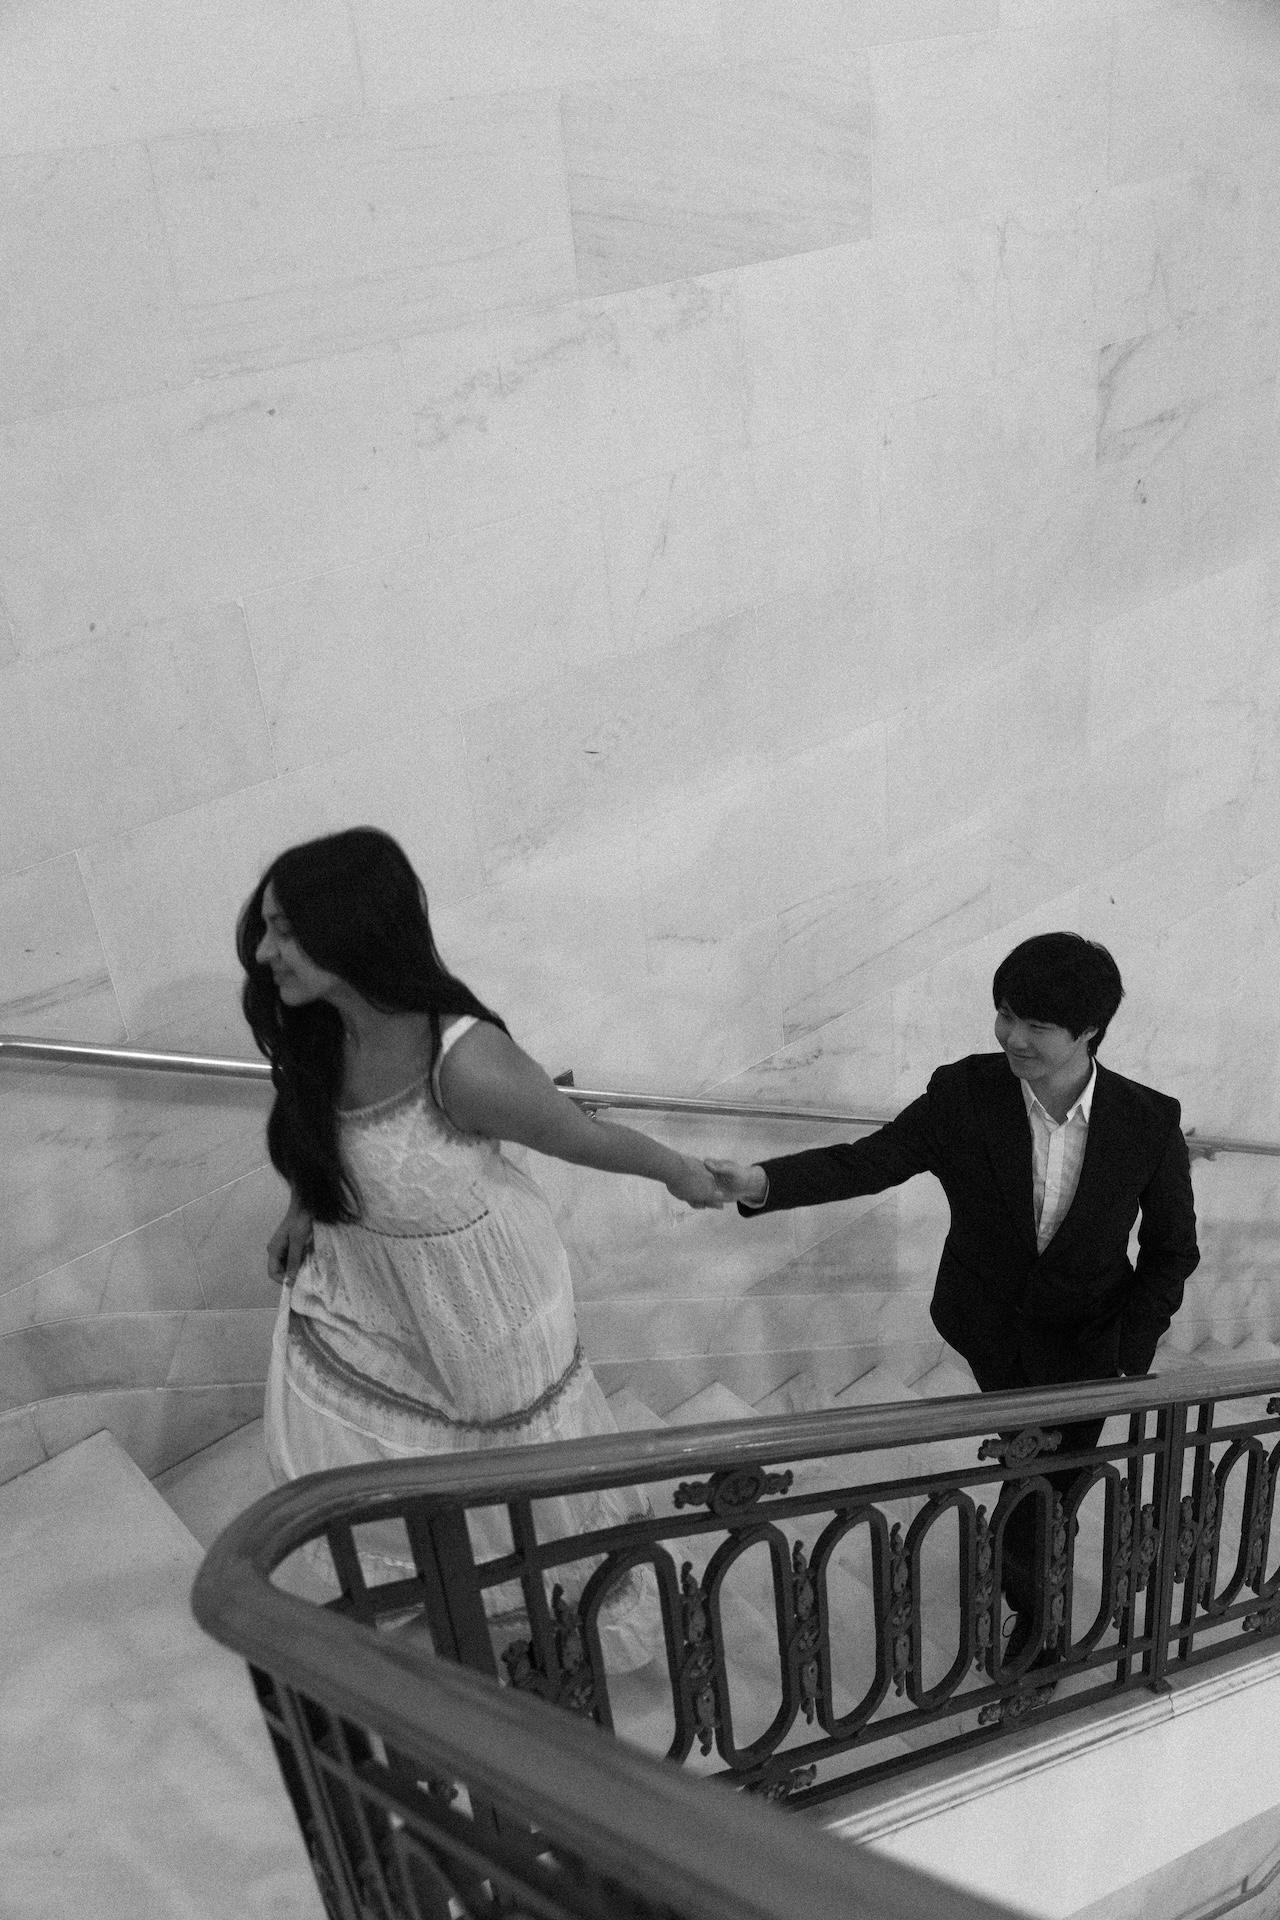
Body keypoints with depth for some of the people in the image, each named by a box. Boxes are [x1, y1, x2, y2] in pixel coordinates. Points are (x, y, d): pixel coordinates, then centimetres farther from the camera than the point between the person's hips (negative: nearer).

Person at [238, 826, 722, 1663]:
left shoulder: (465, 1064, -41)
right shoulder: (317, 1031, -20)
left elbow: (585, 1137, -24)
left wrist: (682, 1172, -8)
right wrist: (302, 1210, 5)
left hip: (479, 1300, -5)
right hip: (363, 1282, 6)